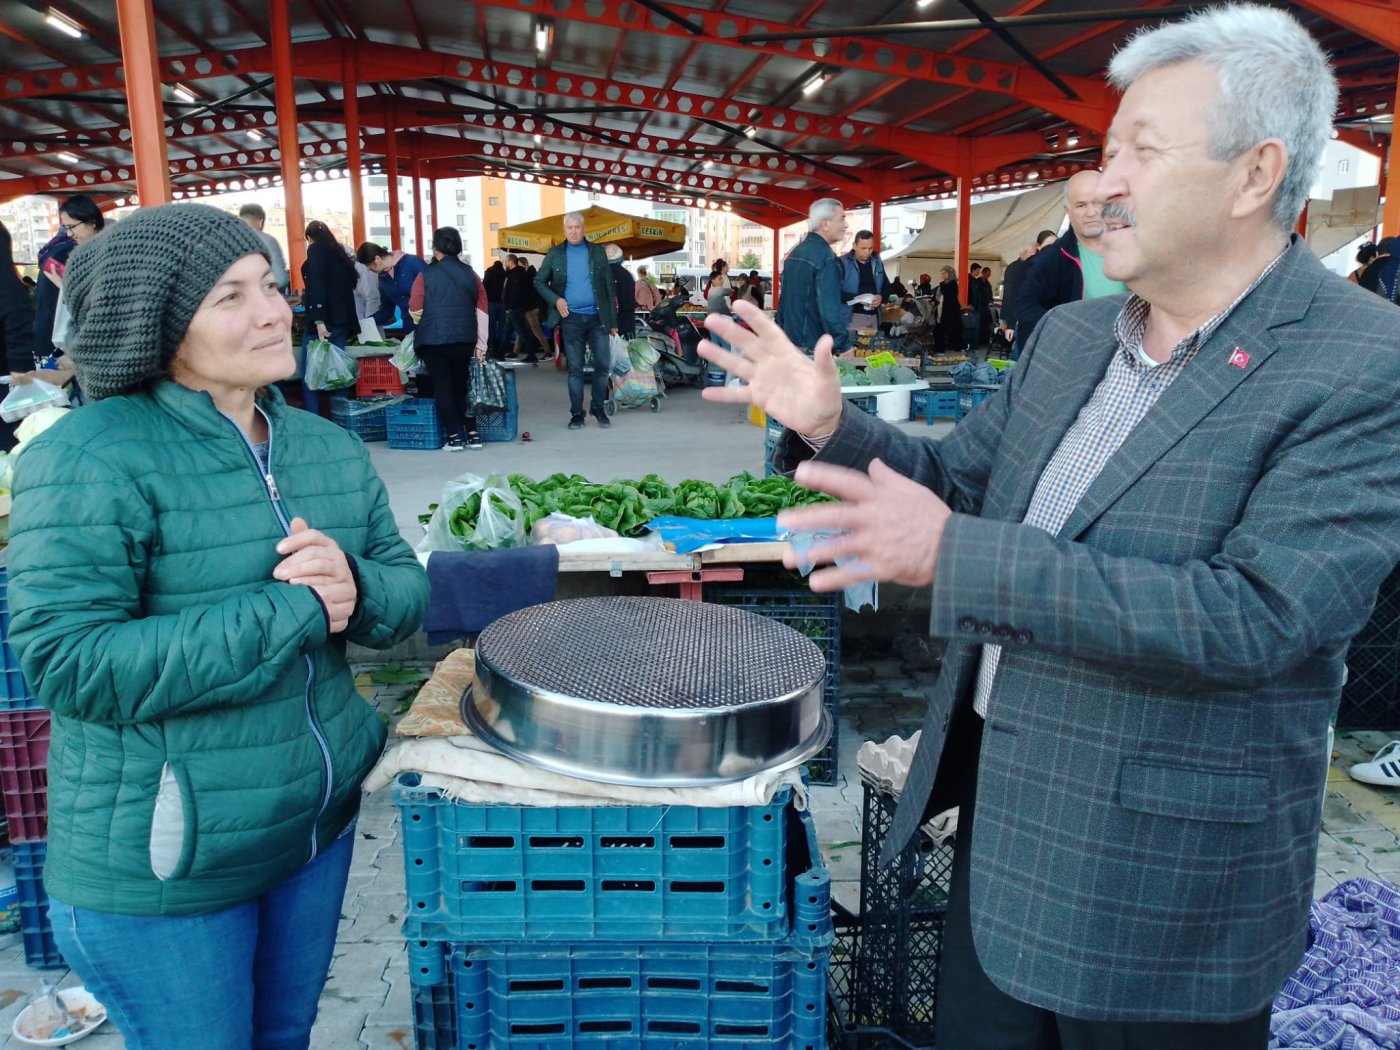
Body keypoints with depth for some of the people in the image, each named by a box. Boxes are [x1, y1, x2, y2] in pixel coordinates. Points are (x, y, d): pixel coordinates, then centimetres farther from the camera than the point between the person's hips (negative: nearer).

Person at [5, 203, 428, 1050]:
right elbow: (68, 664, -25)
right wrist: (295, 611, -26)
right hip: (161, 867, -5)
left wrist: (355, 585, -20)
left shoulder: (329, 448, 1)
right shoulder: (90, 460, -19)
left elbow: (408, 592, 4)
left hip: (320, 822, 6)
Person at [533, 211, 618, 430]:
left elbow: (609, 287, 5)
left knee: (602, 365, 1)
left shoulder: (597, 252, 6)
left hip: (597, 317, 1)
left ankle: (599, 409, 16)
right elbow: (539, 282, 10)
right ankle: (576, 413, 9)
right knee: (575, 368, 3)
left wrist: (613, 320, 1)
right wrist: (555, 299, -9)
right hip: (571, 319, 0)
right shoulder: (555, 254, 5)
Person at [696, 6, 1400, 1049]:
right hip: (997, 814, 7)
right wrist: (831, 426, -5)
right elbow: (958, 478, 13)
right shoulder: (1067, 336, 4)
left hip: (1156, 879, -6)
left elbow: (1258, 619, -28)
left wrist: (957, 556, -31)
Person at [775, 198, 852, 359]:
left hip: (790, 341, 9)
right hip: (813, 348, -9)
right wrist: (845, 346, -16)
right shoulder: (825, 257, -16)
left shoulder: (795, 253, 12)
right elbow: (829, 308, -22)